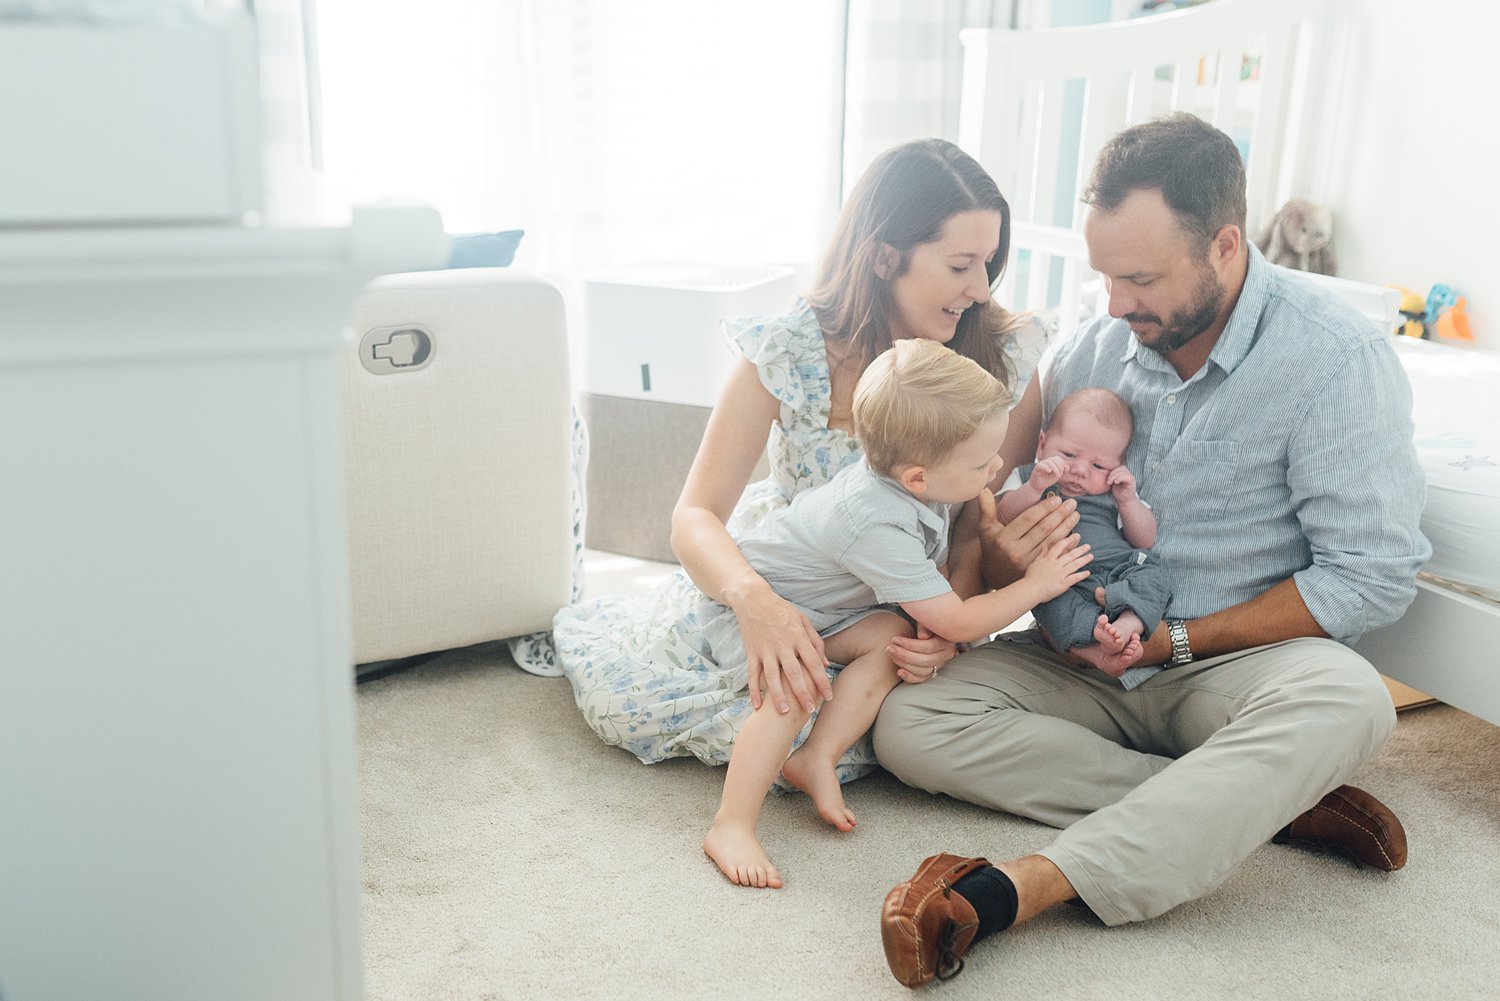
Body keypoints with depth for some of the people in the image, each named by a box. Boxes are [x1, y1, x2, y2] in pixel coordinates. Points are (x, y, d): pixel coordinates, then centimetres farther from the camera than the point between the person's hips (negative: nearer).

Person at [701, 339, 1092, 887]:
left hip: (820, 605, 8)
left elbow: (970, 533, 9)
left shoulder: (923, 476, -13)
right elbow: (957, 623, -30)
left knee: (893, 637, -15)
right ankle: (731, 826, -26)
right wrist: (1037, 585, -21)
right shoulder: (877, 525, -38)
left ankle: (815, 759, -11)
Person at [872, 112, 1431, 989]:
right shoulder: (1092, 351, 1)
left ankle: (1021, 886, -43)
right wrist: (1006, 555, -18)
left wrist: (1174, 640, -16)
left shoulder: (1335, 356, -13)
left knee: (1345, 701, -38)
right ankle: (1255, 803, -22)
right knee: (909, 722, -18)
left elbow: (1374, 574, -14)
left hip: (1238, 663, -4)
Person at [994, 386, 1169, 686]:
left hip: (1121, 571, 3)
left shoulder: (1116, 492, 21)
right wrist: (1035, 487, -19)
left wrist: (1129, 500, 2)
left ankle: (1128, 623, -46)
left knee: (1153, 575, -24)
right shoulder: (1027, 478, 15)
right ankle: (1097, 652, -48)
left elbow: (1145, 541, 17)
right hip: (1060, 580, -3)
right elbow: (1004, 516, -3)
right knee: (1048, 602, -33)